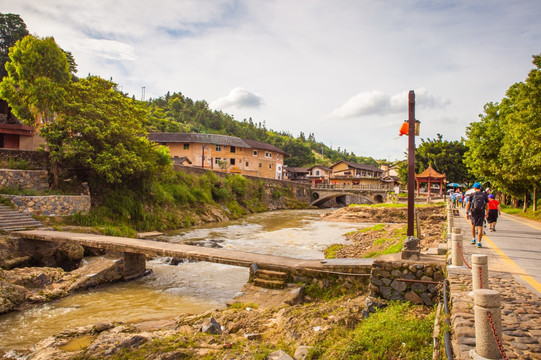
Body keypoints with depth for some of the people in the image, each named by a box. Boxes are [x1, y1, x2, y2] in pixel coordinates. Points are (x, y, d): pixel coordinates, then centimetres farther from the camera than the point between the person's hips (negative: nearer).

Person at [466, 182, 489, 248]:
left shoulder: (472, 194, 2)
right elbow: (487, 205, 6)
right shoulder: (484, 195, 6)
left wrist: (467, 213, 2)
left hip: (473, 212, 0)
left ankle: (473, 239, 20)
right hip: (481, 213, 0)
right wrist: (487, 213, 16)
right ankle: (479, 242, -5)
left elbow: (468, 204, -1)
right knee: (480, 227, -1)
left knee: (473, 225, 22)